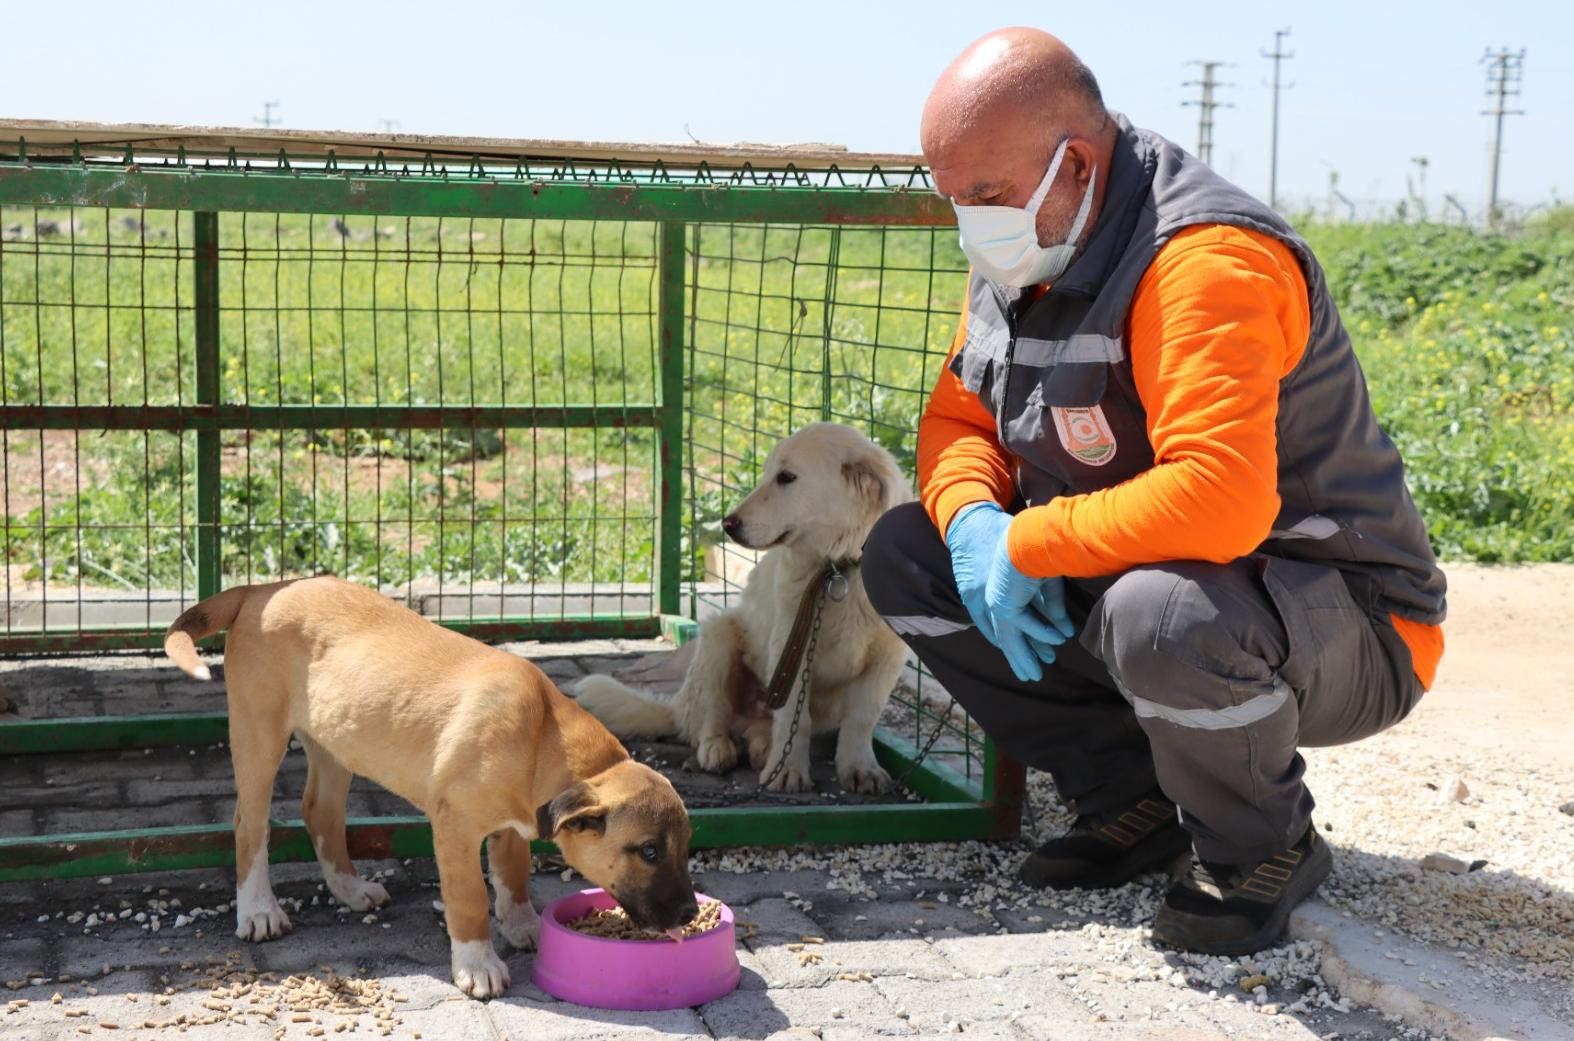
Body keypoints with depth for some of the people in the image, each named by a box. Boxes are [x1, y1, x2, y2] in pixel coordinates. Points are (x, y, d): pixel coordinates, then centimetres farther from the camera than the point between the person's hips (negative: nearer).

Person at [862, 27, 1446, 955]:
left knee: (1160, 614, -42)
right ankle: (1134, 799, 7)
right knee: (903, 553, 0)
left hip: (1346, 628, -8)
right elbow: (958, 419, 8)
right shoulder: (1018, 261, 2)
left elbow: (1218, 502, -40)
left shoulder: (1206, 261, -28)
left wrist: (1024, 545, -27)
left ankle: (1266, 850, -7)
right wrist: (973, 522, -16)